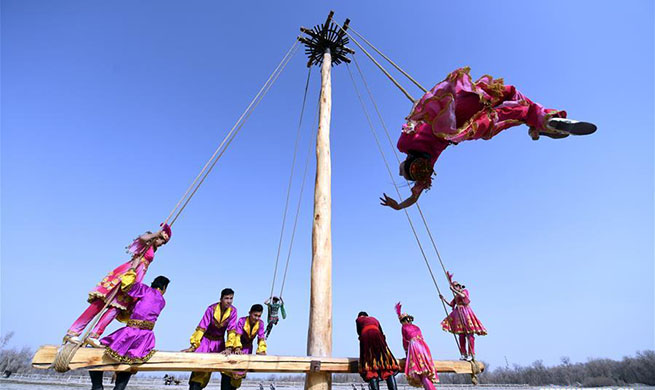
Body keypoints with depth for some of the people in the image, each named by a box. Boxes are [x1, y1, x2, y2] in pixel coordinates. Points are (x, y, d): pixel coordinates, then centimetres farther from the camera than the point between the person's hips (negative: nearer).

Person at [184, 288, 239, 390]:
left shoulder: (233, 311, -16)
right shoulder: (212, 309, -22)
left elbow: (232, 330, -19)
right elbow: (201, 327, -22)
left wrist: (229, 348, -28)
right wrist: (193, 346, -26)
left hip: (219, 341, 2)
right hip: (206, 339, -2)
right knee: (200, 368, -11)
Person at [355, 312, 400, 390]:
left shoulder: (358, 319, 28)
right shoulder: (374, 319, 35)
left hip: (366, 337, -2)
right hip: (377, 335, 2)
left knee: (370, 369, -5)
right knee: (387, 364, 0)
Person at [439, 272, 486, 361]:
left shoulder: (465, 291, 4)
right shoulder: (456, 296, 19)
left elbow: (462, 295, -19)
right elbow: (451, 304, 16)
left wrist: (453, 290, -21)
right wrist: (443, 299, 9)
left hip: (466, 313, -6)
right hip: (459, 315, 6)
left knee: (469, 334, -6)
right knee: (461, 335, 5)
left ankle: (471, 354, -4)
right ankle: (463, 354, 8)